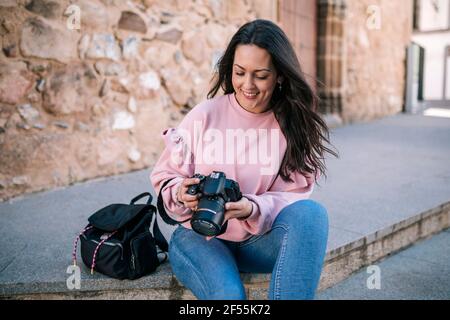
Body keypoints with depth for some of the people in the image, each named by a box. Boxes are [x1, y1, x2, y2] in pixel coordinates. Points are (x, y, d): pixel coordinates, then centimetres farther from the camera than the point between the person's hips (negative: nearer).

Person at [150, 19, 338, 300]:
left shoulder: (294, 123, -3)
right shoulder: (204, 115, -7)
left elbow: (293, 194, -6)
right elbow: (164, 176, 0)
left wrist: (253, 210, -26)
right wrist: (181, 192, -23)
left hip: (260, 238, 2)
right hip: (200, 237, -2)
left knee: (311, 213, -28)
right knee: (228, 293, -32)